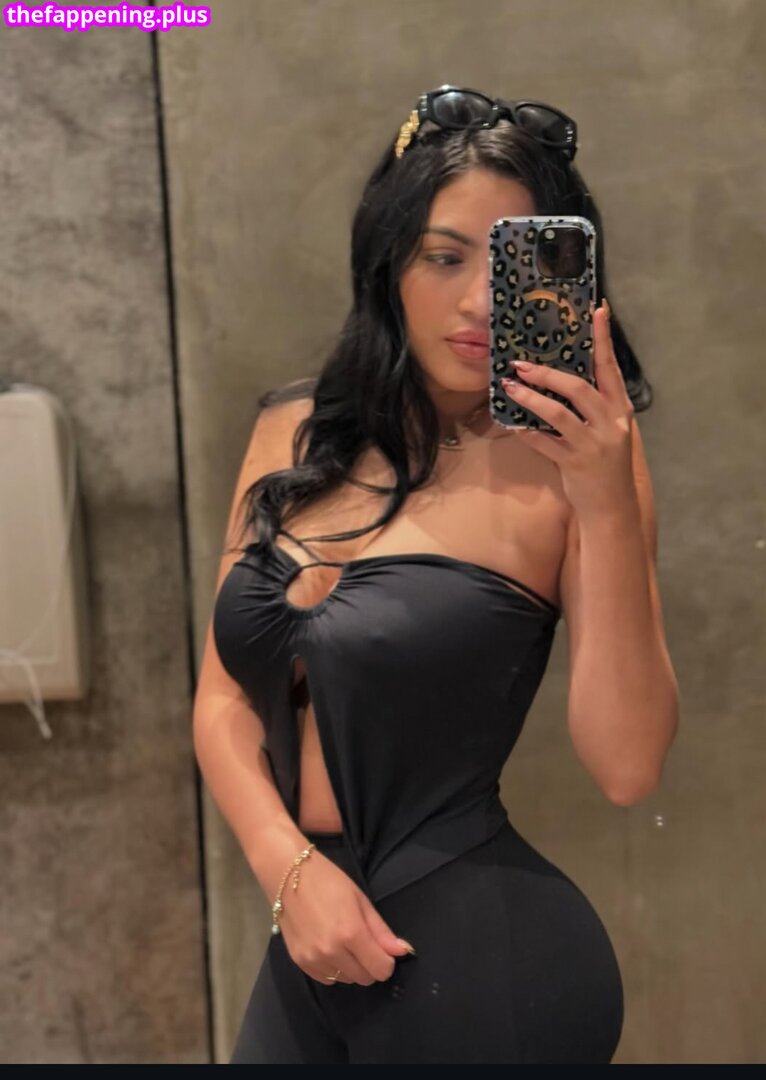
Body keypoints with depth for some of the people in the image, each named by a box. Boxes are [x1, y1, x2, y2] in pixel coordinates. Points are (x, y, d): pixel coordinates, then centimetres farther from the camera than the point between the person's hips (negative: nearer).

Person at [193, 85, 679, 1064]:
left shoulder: (567, 461, -11)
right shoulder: (296, 434, 1)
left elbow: (626, 769, -18)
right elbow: (222, 697, 5)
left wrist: (607, 502, -25)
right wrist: (292, 866, -11)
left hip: (486, 960, -4)